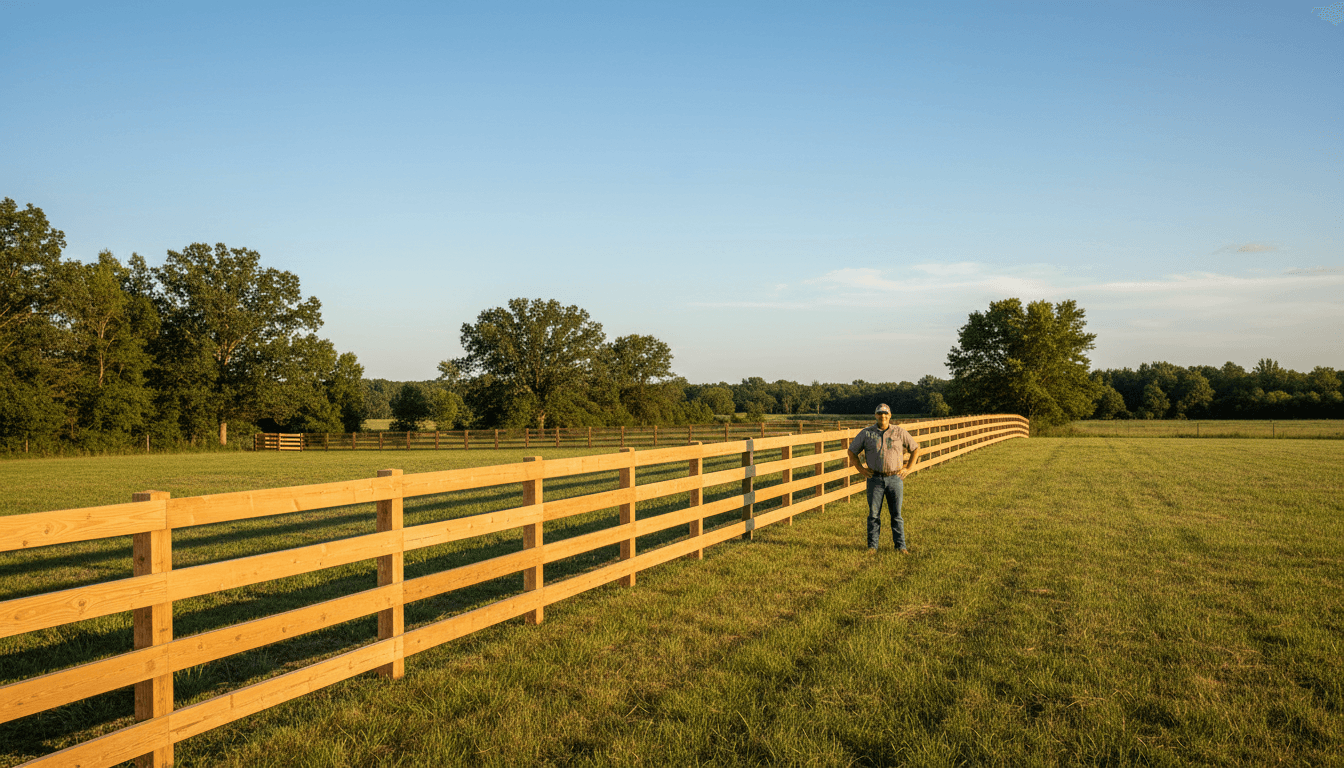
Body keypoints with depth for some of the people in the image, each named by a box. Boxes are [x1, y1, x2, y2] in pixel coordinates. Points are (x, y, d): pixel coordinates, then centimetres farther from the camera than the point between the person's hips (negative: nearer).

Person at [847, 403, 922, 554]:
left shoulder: (899, 432, 3)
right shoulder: (866, 433, 2)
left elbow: (915, 448, 13)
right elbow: (852, 451, 11)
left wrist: (908, 468, 5)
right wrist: (861, 469, 3)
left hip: (895, 478, 0)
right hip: (875, 479, 0)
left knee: (896, 514, 4)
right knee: (874, 514, 2)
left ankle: (901, 546, 10)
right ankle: (872, 546, 9)